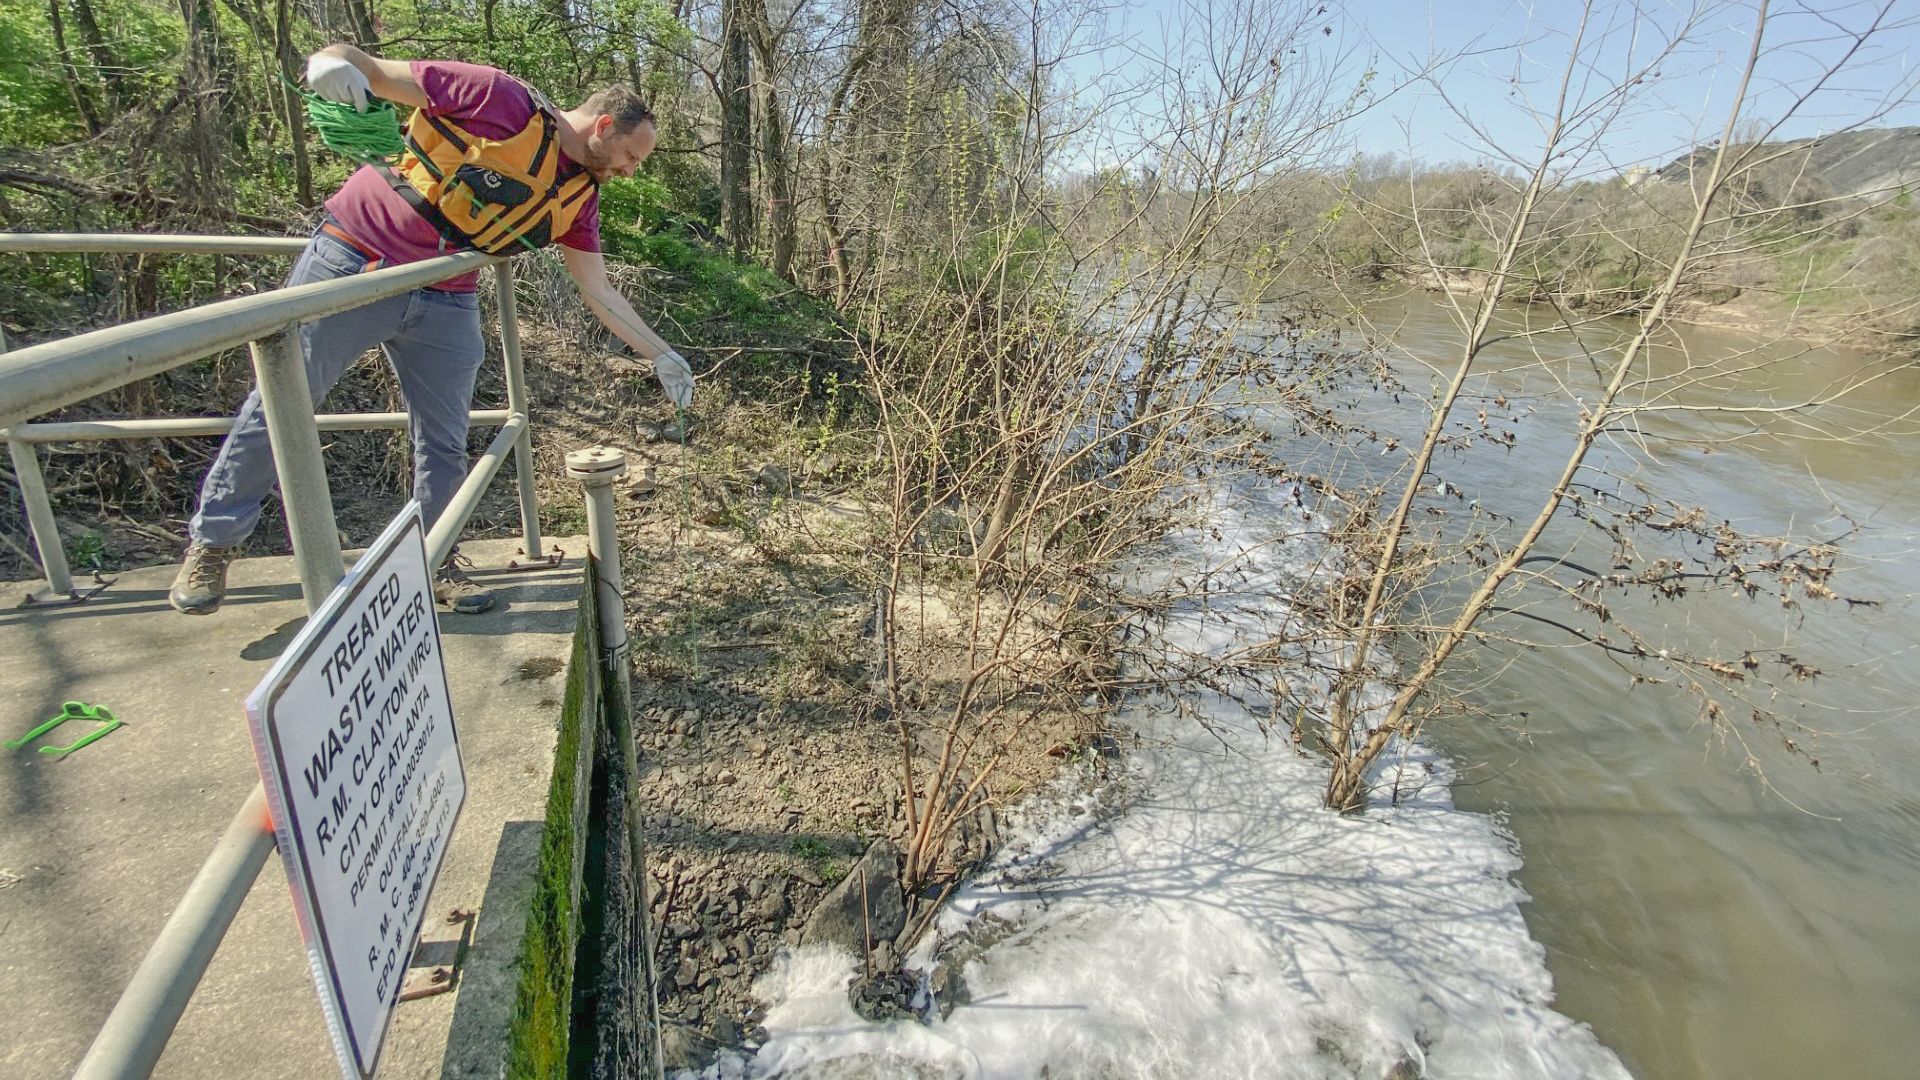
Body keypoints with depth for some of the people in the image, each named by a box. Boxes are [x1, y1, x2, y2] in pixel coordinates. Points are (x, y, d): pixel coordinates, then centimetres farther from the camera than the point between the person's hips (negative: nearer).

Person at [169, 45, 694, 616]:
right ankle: (211, 543, 18)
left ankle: (435, 565, 23)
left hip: (446, 305, 5)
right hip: (353, 266, -5)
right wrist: (332, 59, -34)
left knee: (444, 445, 6)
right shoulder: (501, 100, -13)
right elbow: (372, 71, -11)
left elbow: (600, 293, 6)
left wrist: (661, 355, 2)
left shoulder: (579, 196, 4)